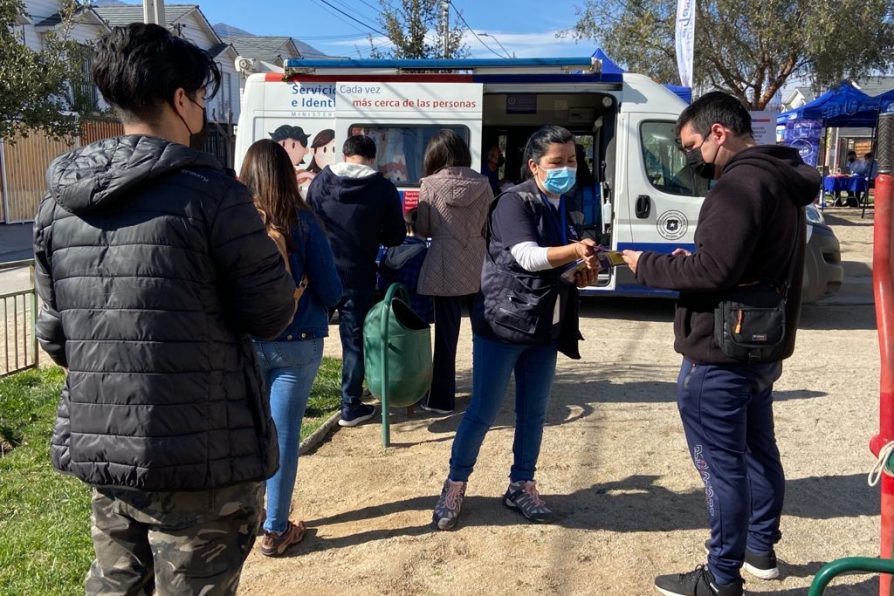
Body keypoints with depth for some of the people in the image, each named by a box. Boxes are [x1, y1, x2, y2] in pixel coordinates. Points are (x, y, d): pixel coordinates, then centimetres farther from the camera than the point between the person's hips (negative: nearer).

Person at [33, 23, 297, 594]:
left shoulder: (58, 202, 5)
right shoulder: (210, 192, -15)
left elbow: (54, 336, 10)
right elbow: (272, 312, -10)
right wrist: (268, 255, 9)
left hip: (98, 448, 6)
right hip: (201, 458, -6)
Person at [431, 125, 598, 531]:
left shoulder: (563, 209, 13)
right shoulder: (514, 202, -10)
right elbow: (528, 257, -23)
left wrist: (583, 273, 2)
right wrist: (574, 251, -37)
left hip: (544, 328, 7)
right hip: (502, 322, -7)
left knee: (533, 413, 12)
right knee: (483, 411, 0)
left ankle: (521, 486, 27)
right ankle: (455, 485, 16)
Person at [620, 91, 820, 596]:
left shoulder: (742, 182, -20)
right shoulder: (782, 180, 12)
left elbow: (714, 271, -27)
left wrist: (648, 266, -14)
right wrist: (690, 261, 6)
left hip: (720, 355, -10)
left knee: (722, 464, 0)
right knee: (758, 451, 21)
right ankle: (762, 550, 38)